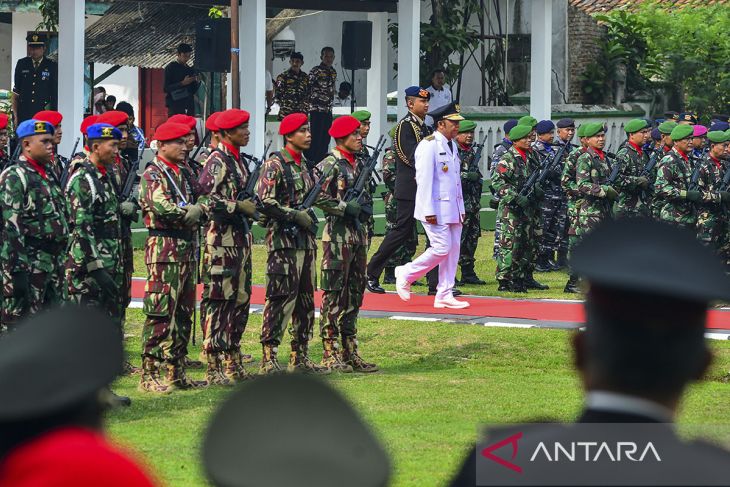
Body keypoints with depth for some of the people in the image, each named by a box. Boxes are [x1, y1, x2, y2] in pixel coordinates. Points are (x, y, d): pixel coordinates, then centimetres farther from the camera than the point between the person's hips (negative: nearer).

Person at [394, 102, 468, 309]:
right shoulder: (429, 146, -13)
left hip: (452, 209, 9)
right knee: (442, 248, -11)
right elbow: (424, 180, -17)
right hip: (436, 210, -9)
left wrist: (461, 209, 18)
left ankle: (444, 296, 9)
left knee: (453, 249, 5)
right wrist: (429, 212, -21)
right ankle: (405, 274, 7)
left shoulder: (452, 146, 16)